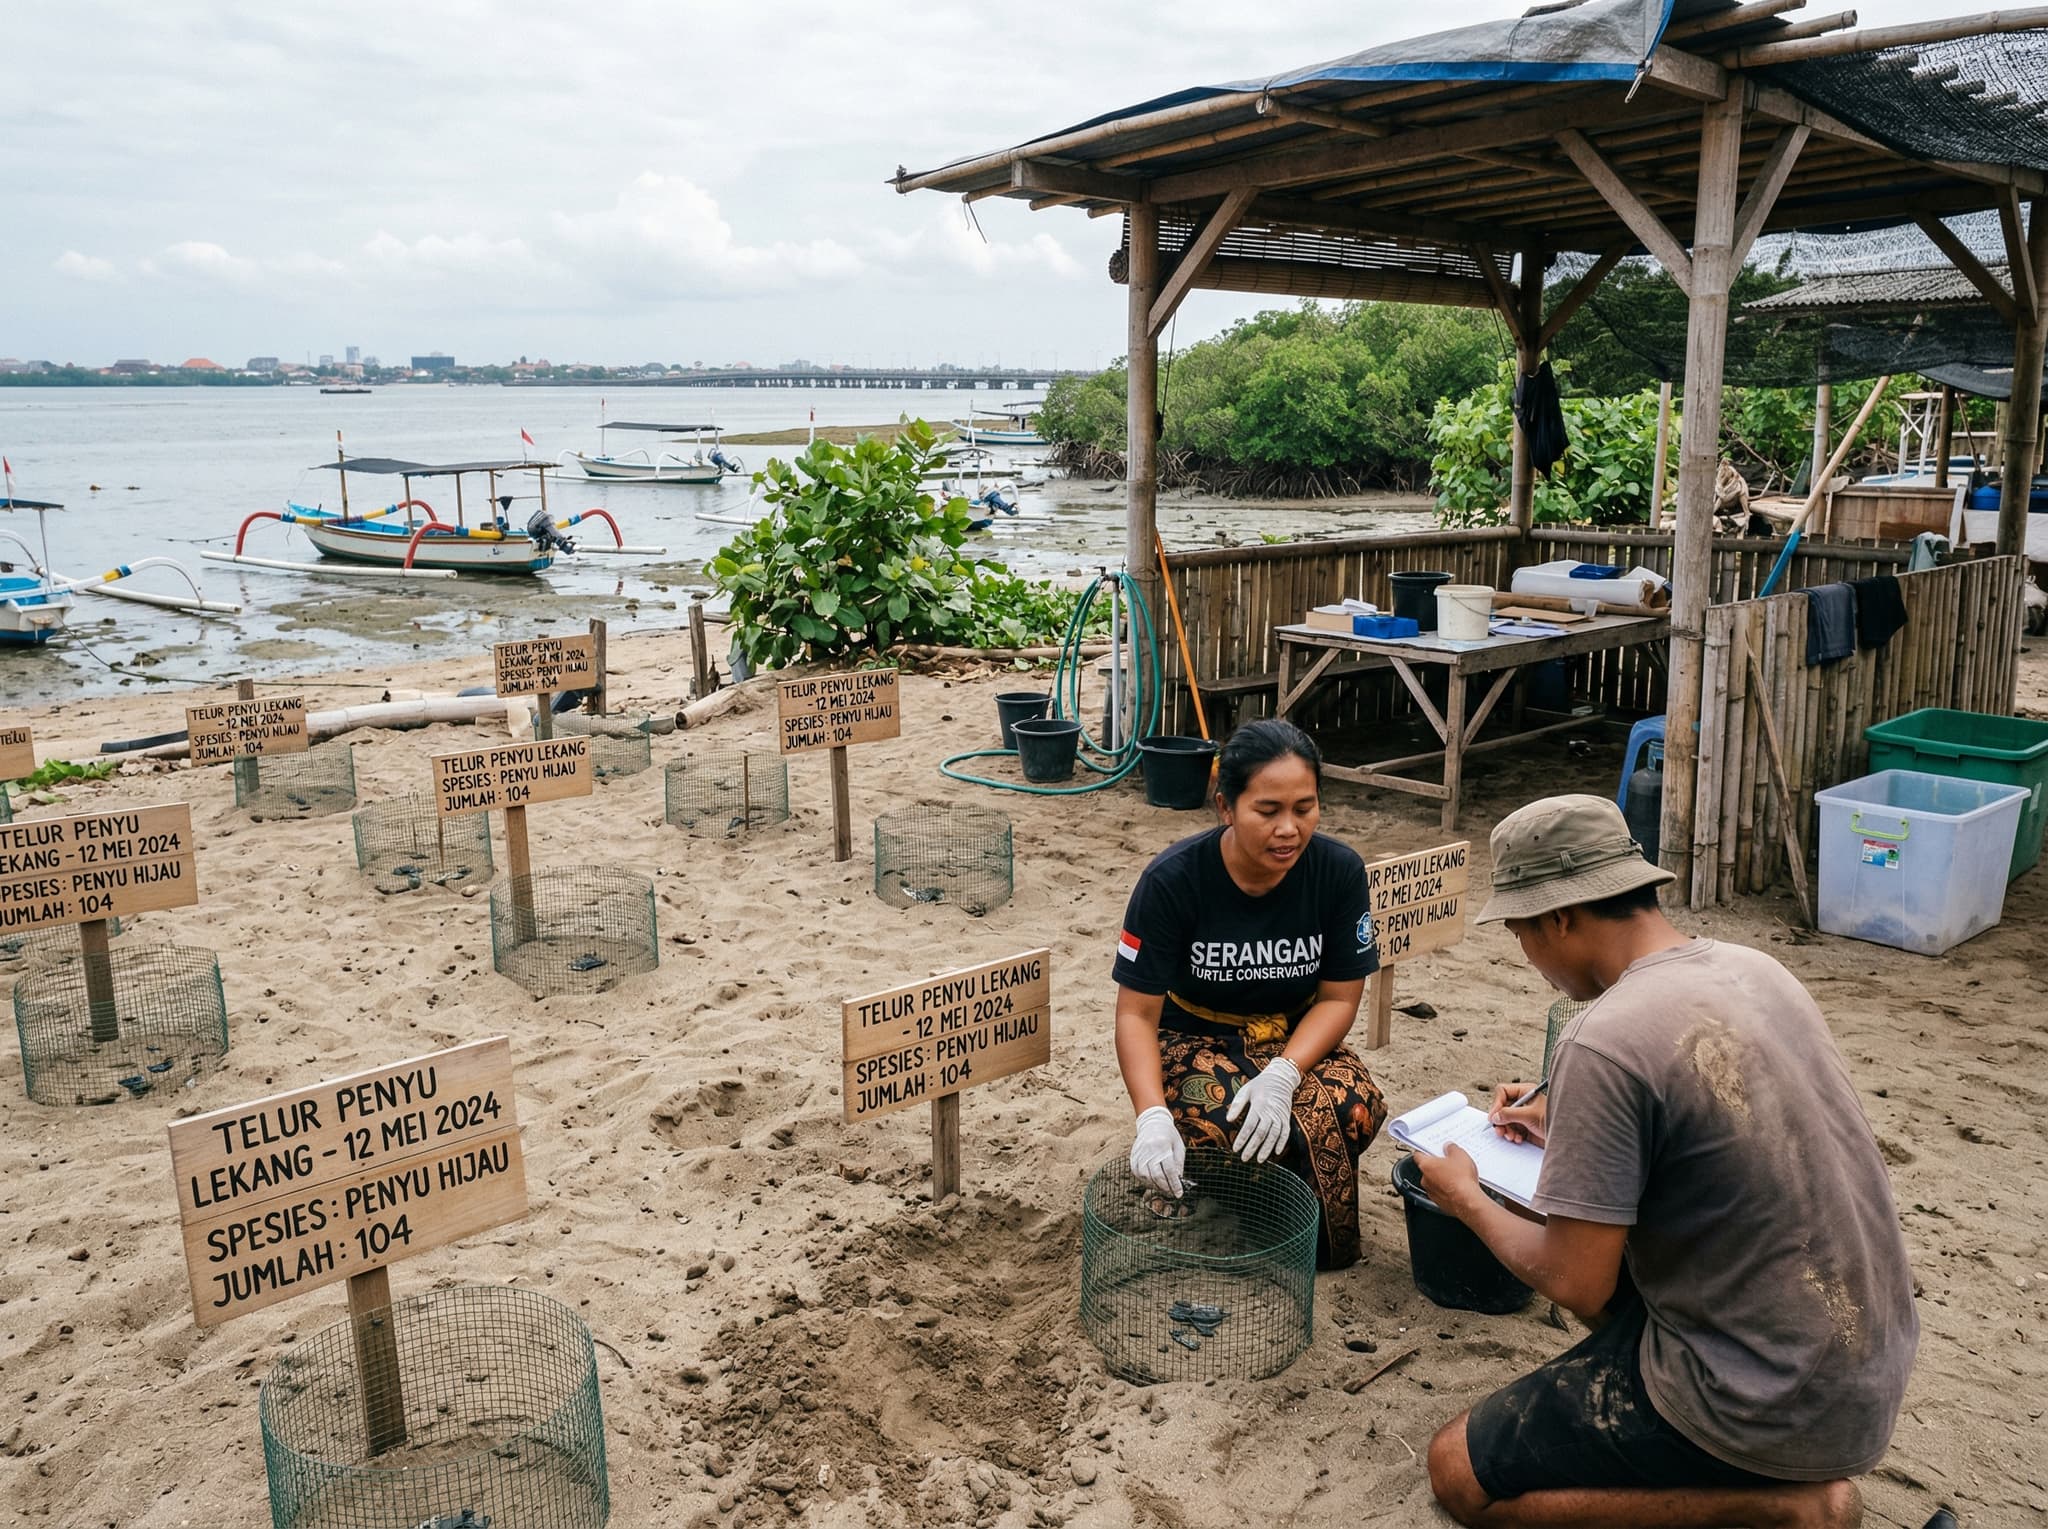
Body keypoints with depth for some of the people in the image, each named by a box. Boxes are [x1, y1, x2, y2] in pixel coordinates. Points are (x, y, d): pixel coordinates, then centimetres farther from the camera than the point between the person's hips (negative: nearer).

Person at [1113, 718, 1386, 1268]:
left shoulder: (1340, 871, -15)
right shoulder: (1172, 879, -22)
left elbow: (1339, 997, -7)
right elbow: (1136, 1013, -18)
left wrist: (1282, 1075, -26)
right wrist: (1152, 1116, -36)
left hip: (1294, 1039, 3)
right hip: (1194, 1038, -2)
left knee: (1357, 1110, -30)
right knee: (1215, 1129, -36)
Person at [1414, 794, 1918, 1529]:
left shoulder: (1604, 1043, -25)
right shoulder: (1753, 967, 0)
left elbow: (1575, 1284, -18)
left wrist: (1468, 1201, 0)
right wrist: (1567, 1130, 19)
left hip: (1780, 1404, -8)